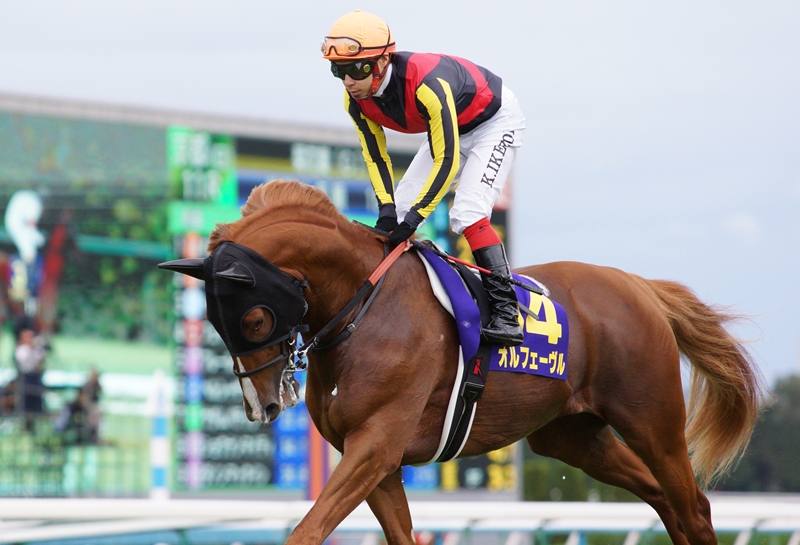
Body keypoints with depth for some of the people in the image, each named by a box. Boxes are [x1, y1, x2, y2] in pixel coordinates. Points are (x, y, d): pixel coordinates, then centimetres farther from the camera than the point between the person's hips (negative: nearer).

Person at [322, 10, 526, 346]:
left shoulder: (428, 85, -41)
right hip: (449, 128, 8)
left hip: (496, 120, -8)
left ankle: (506, 314, -24)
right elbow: (376, 158, -6)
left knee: (467, 213, -24)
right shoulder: (356, 100, -18)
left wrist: (414, 217, -36)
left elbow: (446, 162, -36)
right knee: (399, 210, 0)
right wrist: (387, 208, -21)